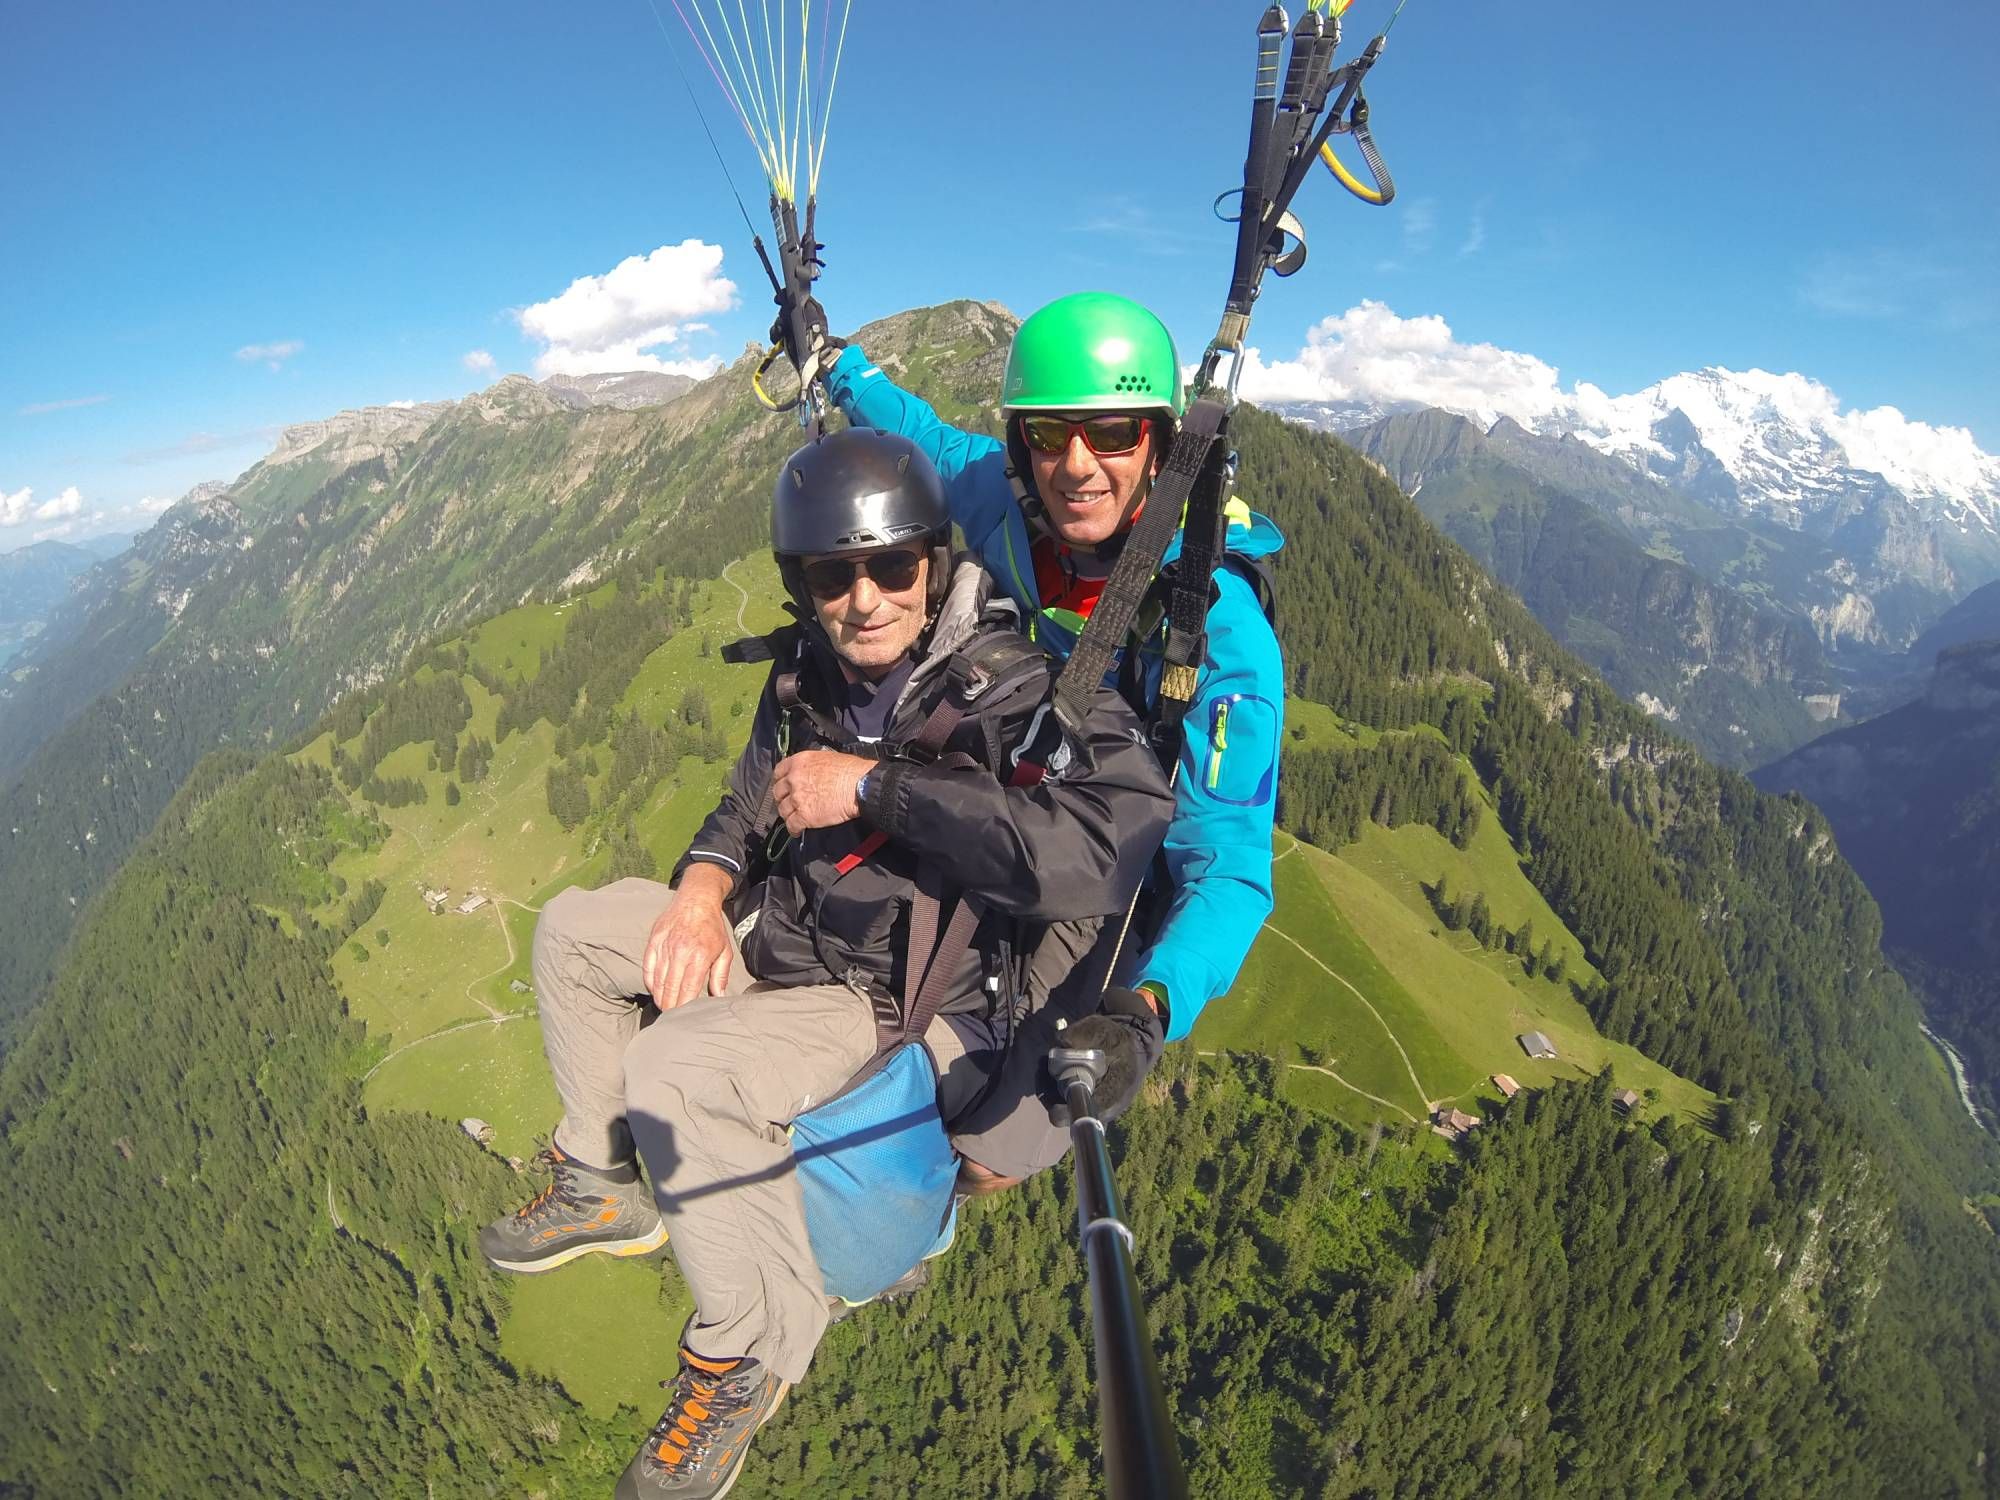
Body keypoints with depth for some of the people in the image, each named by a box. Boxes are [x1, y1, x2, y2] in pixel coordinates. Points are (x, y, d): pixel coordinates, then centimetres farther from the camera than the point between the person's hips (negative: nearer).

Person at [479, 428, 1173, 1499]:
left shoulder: (1012, 688, -23)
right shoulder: (808, 677, 0)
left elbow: (1106, 851, -41)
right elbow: (753, 802, 17)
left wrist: (874, 785, -34)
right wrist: (702, 888, -7)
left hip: (930, 1015, -8)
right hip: (791, 940, 8)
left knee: (672, 1072, -29)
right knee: (572, 930, 12)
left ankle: (748, 1353, -3)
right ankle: (601, 1189, 28)